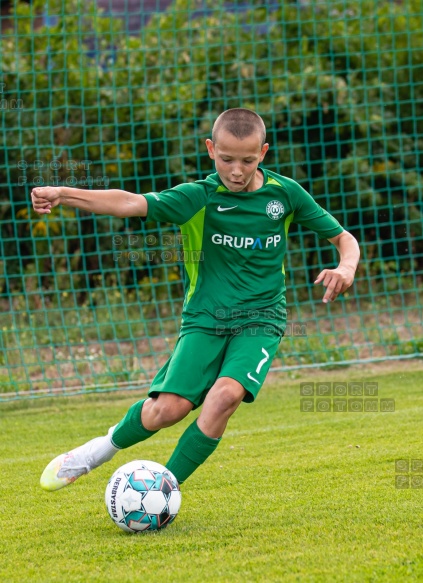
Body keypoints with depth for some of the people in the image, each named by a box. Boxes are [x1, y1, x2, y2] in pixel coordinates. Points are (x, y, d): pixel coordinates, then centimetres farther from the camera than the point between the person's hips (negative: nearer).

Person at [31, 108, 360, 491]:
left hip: (260, 319, 1)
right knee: (169, 408, -19)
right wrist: (62, 194, -40)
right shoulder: (199, 197, -8)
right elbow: (130, 204, -24)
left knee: (225, 395, -27)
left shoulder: (284, 193, -1)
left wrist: (346, 267, -15)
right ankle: (104, 448, 14)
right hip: (204, 319, 0)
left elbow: (343, 238, 9)